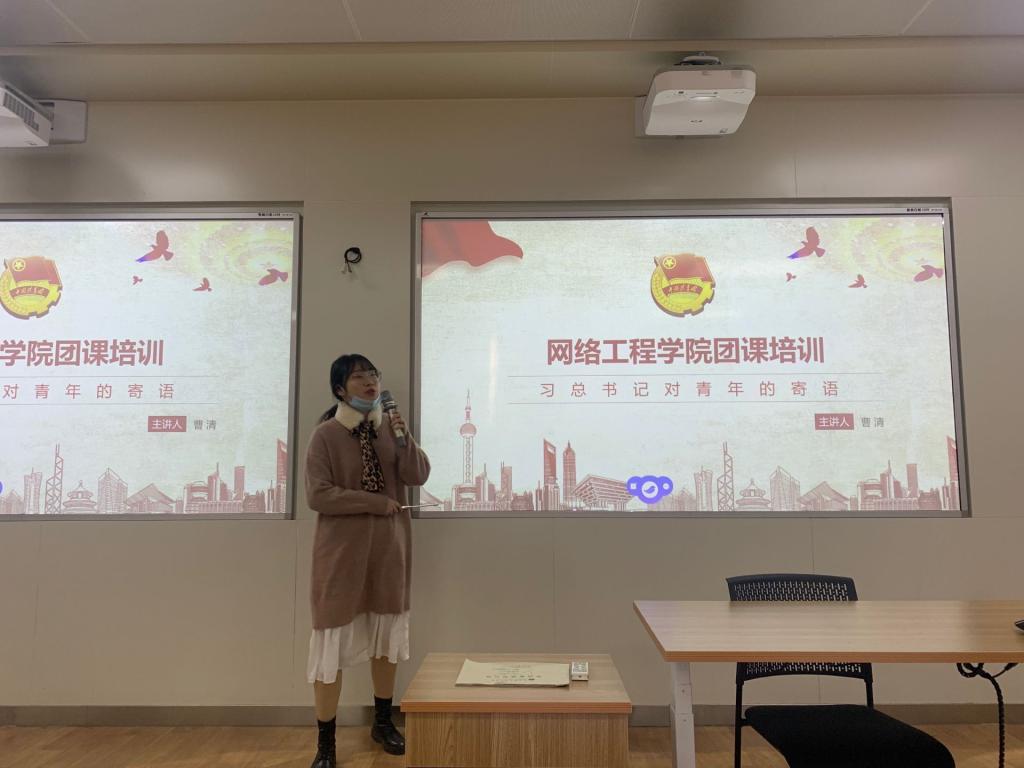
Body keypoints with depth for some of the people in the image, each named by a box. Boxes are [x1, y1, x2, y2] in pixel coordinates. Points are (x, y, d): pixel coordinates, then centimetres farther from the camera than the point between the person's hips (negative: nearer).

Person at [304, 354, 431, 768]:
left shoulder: (390, 426, 3)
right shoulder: (326, 434, -9)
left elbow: (418, 476, -4)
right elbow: (317, 495, -17)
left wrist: (403, 437, -19)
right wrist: (377, 502, -17)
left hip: (389, 545, 4)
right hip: (342, 548, -4)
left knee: (387, 633, 15)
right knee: (333, 639, 1)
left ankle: (383, 722, 34)